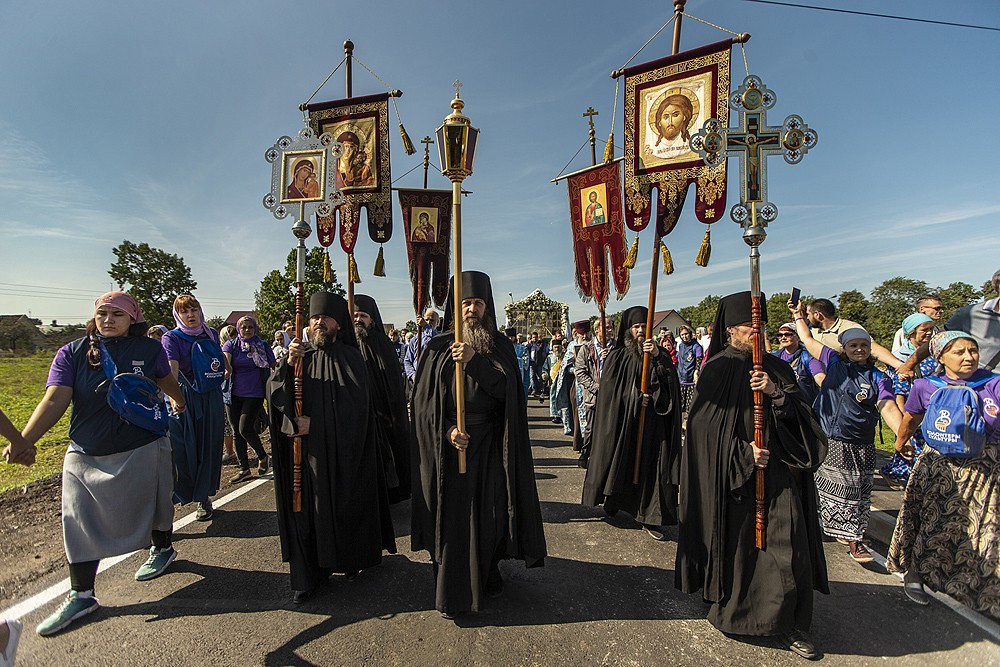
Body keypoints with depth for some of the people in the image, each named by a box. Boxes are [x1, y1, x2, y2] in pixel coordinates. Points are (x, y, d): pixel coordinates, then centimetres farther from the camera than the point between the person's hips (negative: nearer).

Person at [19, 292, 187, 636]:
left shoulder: (149, 349, -4)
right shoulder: (73, 353, -6)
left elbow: (166, 380, 16)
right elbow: (55, 400, -17)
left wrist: (179, 402, 33)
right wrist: (24, 441, -30)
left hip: (142, 449, -1)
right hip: (84, 454, 1)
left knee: (151, 503, 15)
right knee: (80, 523, 5)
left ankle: (163, 548, 42)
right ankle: (81, 595, 20)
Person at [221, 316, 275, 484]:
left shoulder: (262, 346, 2)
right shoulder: (231, 345, 4)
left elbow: (274, 368, 7)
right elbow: (225, 360, -15)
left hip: (254, 394, -3)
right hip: (234, 394, 3)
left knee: (245, 428, -12)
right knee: (237, 432, 8)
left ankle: (263, 456, 14)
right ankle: (244, 469, 21)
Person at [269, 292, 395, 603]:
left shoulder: (350, 357, -1)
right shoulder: (300, 354, 8)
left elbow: (354, 404, -10)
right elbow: (274, 393, -2)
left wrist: (314, 422, -13)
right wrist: (288, 364, -18)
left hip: (342, 450, -2)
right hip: (305, 450, 2)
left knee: (345, 504, 7)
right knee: (307, 506, 4)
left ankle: (350, 561, 27)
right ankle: (307, 575, 17)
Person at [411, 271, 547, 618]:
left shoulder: (500, 345, 4)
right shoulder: (438, 347, 1)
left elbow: (507, 387, -11)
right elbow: (424, 397, -2)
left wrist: (475, 360, -22)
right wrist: (446, 430, -15)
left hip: (489, 443, 1)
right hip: (449, 441, -1)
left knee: (489, 511, 7)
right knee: (452, 514, 3)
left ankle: (488, 574, 32)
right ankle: (452, 593, 18)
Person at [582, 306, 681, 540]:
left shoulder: (658, 355, 8)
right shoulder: (617, 357, 1)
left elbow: (671, 381, -8)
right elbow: (609, 387, -6)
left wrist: (657, 356, -22)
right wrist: (635, 397, -13)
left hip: (651, 423, 1)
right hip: (622, 422, -1)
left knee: (651, 467, -1)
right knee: (619, 463, 8)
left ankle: (650, 517, 9)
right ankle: (612, 504, 32)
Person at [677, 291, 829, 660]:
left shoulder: (775, 367, 7)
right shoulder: (717, 370, -5)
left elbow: (802, 415, 2)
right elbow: (705, 425, -9)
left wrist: (776, 393, -16)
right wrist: (742, 453, -15)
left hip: (779, 474, 4)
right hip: (732, 476, -3)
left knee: (788, 547, 4)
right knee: (736, 543, 7)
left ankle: (789, 622, 21)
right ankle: (730, 611, 28)